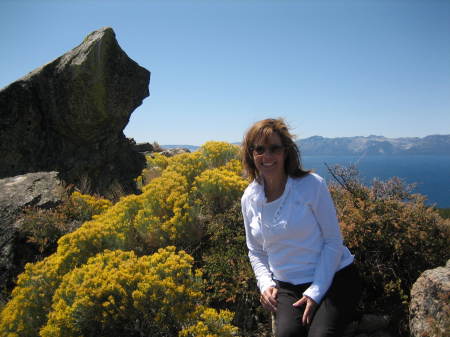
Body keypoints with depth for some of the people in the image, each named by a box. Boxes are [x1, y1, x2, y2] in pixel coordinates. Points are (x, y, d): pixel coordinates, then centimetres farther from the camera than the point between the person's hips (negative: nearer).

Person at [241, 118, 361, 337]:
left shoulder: (311, 185, -12)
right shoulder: (249, 198, 1)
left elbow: (333, 241, -9)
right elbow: (256, 252, 12)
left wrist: (316, 292, -14)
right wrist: (266, 284, -5)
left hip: (334, 278, -2)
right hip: (287, 286, 3)